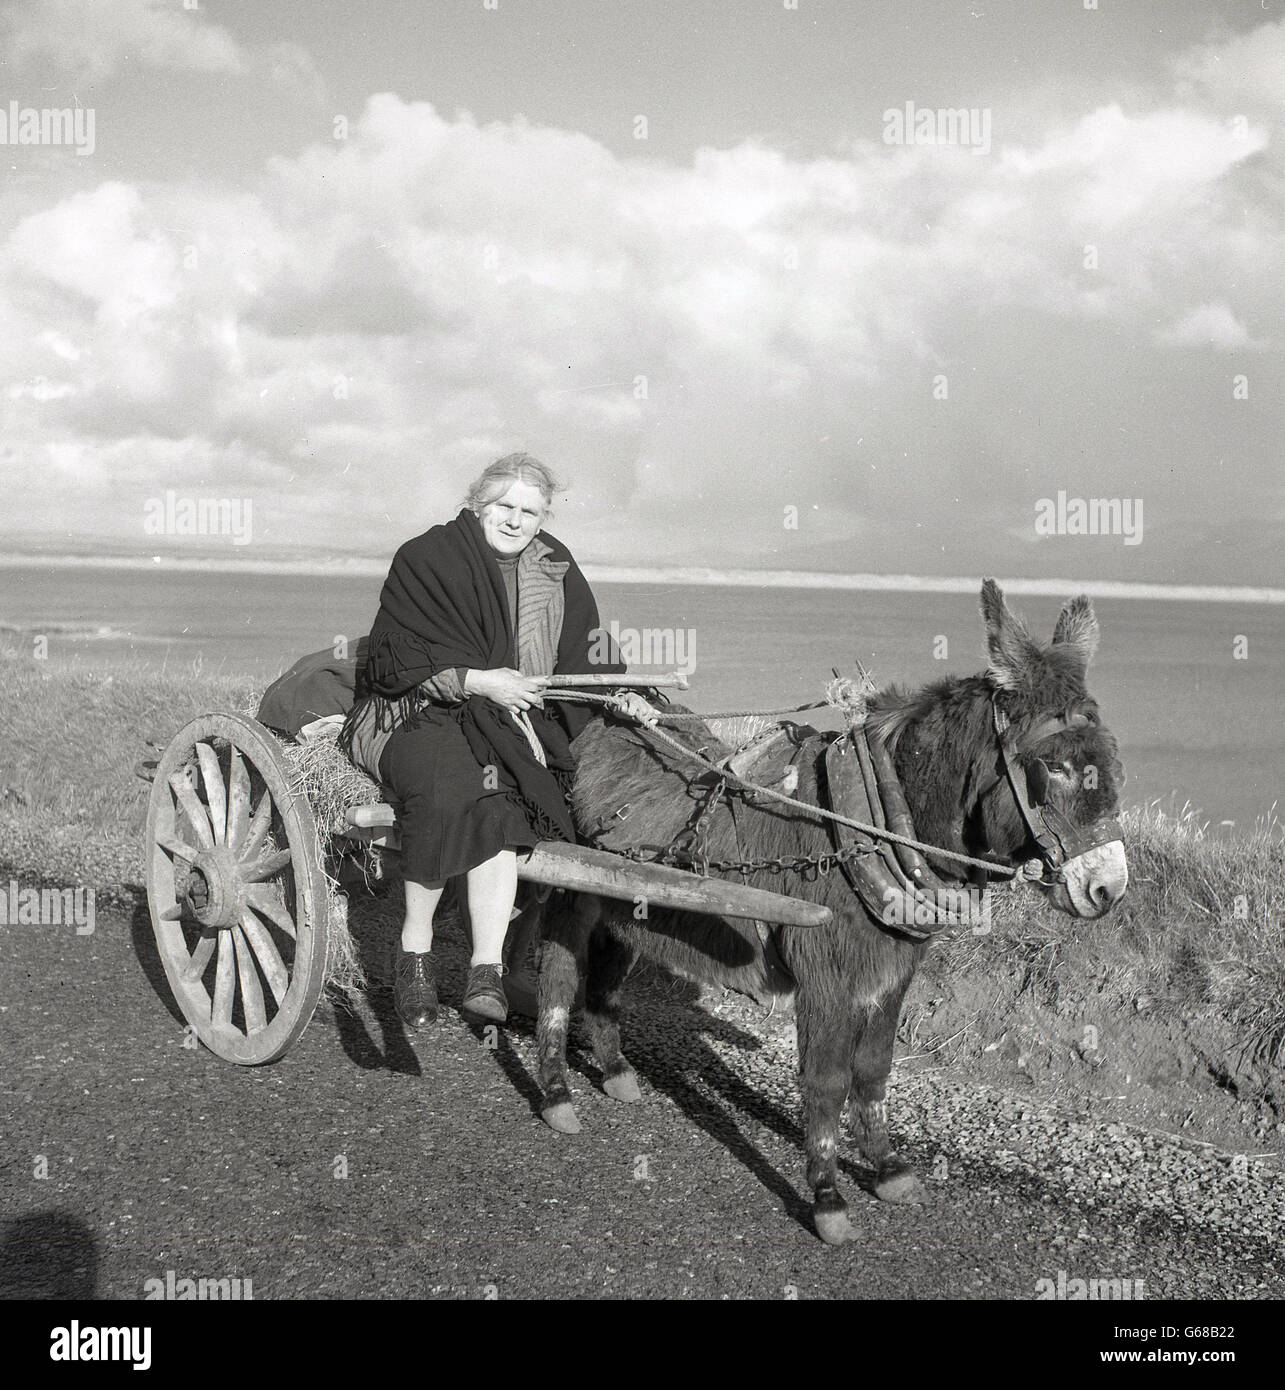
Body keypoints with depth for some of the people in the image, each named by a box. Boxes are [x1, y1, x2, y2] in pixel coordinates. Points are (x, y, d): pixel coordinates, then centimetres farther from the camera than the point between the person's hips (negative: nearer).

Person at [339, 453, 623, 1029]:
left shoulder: (557, 572, 14)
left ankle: (486, 968, -33)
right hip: (414, 713, -3)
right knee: (447, 787, -36)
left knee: (496, 802, -31)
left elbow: (587, 659, 17)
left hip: (508, 719, 3)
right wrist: (476, 680, -18)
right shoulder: (425, 558, -1)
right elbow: (393, 658, -7)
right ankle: (414, 952, -21)